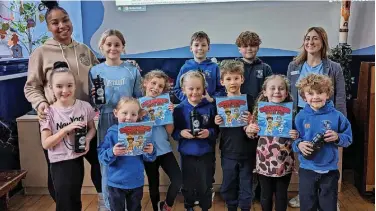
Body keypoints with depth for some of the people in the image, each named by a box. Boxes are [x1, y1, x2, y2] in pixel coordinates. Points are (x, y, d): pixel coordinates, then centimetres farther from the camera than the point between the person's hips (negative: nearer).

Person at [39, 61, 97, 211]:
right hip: (59, 163, -2)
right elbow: (46, 144, -13)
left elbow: (92, 128, 7)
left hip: (77, 160, 3)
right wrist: (66, 129, -23)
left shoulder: (85, 107, -7)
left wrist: (87, 139, -14)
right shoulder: (49, 113, -12)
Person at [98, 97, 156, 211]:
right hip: (116, 183, -2)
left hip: (136, 183, 2)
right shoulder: (112, 133, -11)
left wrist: (150, 152, -22)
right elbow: (101, 156, -15)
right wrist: (112, 152, -33)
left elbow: (147, 158, -1)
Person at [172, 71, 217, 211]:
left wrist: (209, 133, -20)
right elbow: (173, 131, -1)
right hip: (187, 154, 1)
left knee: (206, 186, 12)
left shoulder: (210, 107, -6)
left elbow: (217, 129, -2)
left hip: (206, 154, 0)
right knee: (188, 186, 15)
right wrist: (181, 133, -20)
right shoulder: (179, 109, -5)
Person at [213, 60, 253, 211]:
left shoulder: (249, 100, -7)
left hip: (246, 152, -1)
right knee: (228, 186, 14)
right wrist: (216, 123, -14)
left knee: (246, 186, 10)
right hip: (228, 152, 2)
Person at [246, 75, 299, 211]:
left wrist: (296, 136, -18)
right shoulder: (260, 110, -4)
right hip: (264, 161, 1)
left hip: (284, 162, 0)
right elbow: (252, 135, 6)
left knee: (281, 195, 14)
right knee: (266, 194, 15)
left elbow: (296, 135, 3)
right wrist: (249, 131, -15)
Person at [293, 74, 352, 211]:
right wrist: (299, 145, -23)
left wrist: (337, 137, -19)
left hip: (330, 170, 0)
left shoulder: (336, 116, -6)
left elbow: (348, 138, 0)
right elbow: (293, 139, -2)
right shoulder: (301, 117, -5)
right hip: (307, 170, 0)